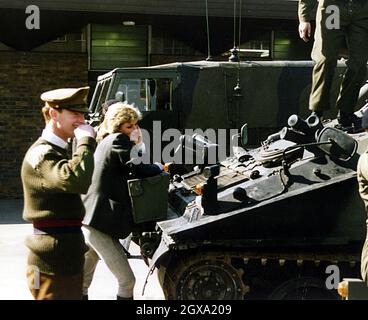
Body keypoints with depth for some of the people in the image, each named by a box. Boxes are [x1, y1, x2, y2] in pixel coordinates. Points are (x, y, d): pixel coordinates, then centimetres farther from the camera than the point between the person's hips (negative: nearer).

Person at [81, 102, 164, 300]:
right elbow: (138, 170, -13)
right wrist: (160, 167, 4)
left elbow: (126, 174, 20)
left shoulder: (105, 143, 19)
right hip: (101, 224, -11)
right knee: (127, 280, -6)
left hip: (88, 220, 11)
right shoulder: (118, 140, -9)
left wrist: (134, 146, 10)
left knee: (82, 281, 19)